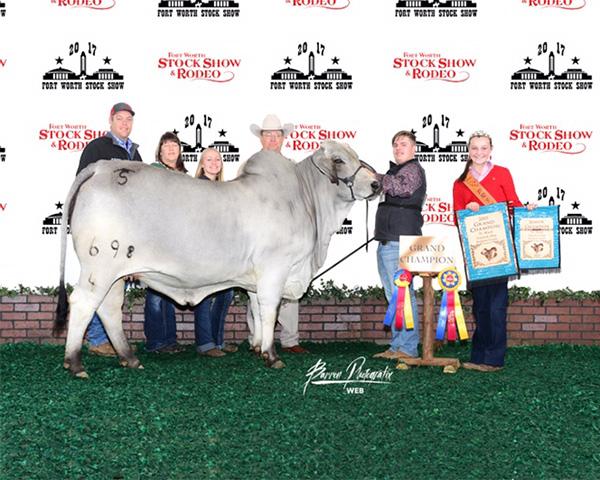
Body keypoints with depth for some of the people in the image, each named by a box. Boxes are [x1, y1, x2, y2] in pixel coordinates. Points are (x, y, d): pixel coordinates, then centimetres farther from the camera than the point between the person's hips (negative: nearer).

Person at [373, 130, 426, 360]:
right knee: (394, 298, 12)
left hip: (399, 243, -10)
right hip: (386, 242, 10)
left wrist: (373, 177, -27)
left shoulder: (413, 169, -6)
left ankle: (408, 348, -6)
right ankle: (397, 346, 17)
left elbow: (400, 187, -27)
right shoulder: (396, 170, 24)